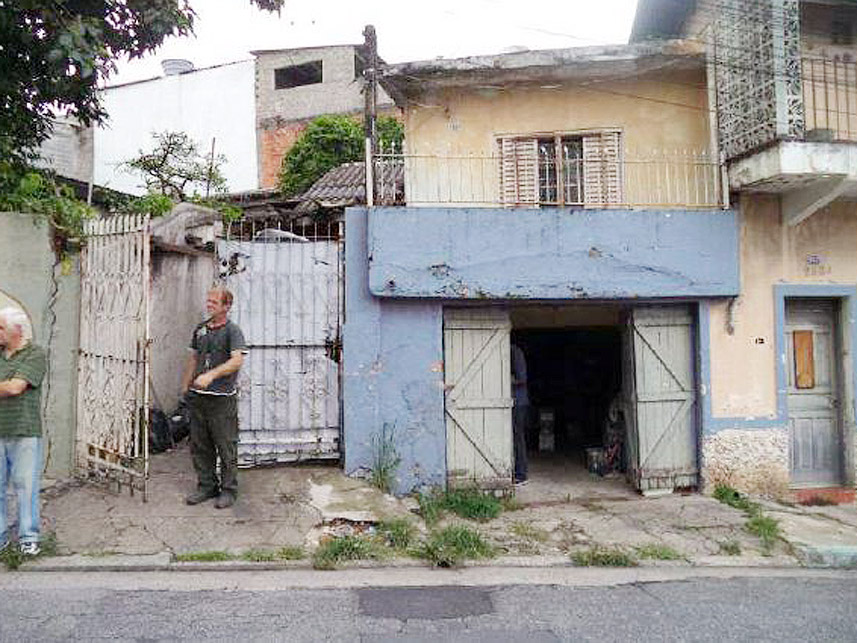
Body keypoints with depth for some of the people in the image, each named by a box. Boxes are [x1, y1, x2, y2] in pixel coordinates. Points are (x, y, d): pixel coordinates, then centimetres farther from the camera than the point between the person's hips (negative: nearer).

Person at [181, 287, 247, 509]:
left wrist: (211, 375, -32)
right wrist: (185, 387, 21)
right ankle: (206, 486, 26)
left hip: (222, 397, -6)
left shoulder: (232, 330, -7)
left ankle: (229, 490, 13)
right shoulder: (200, 329, 13)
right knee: (200, 446, 12)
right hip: (198, 397, 6)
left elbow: (237, 360, -21)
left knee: (226, 447, 1)